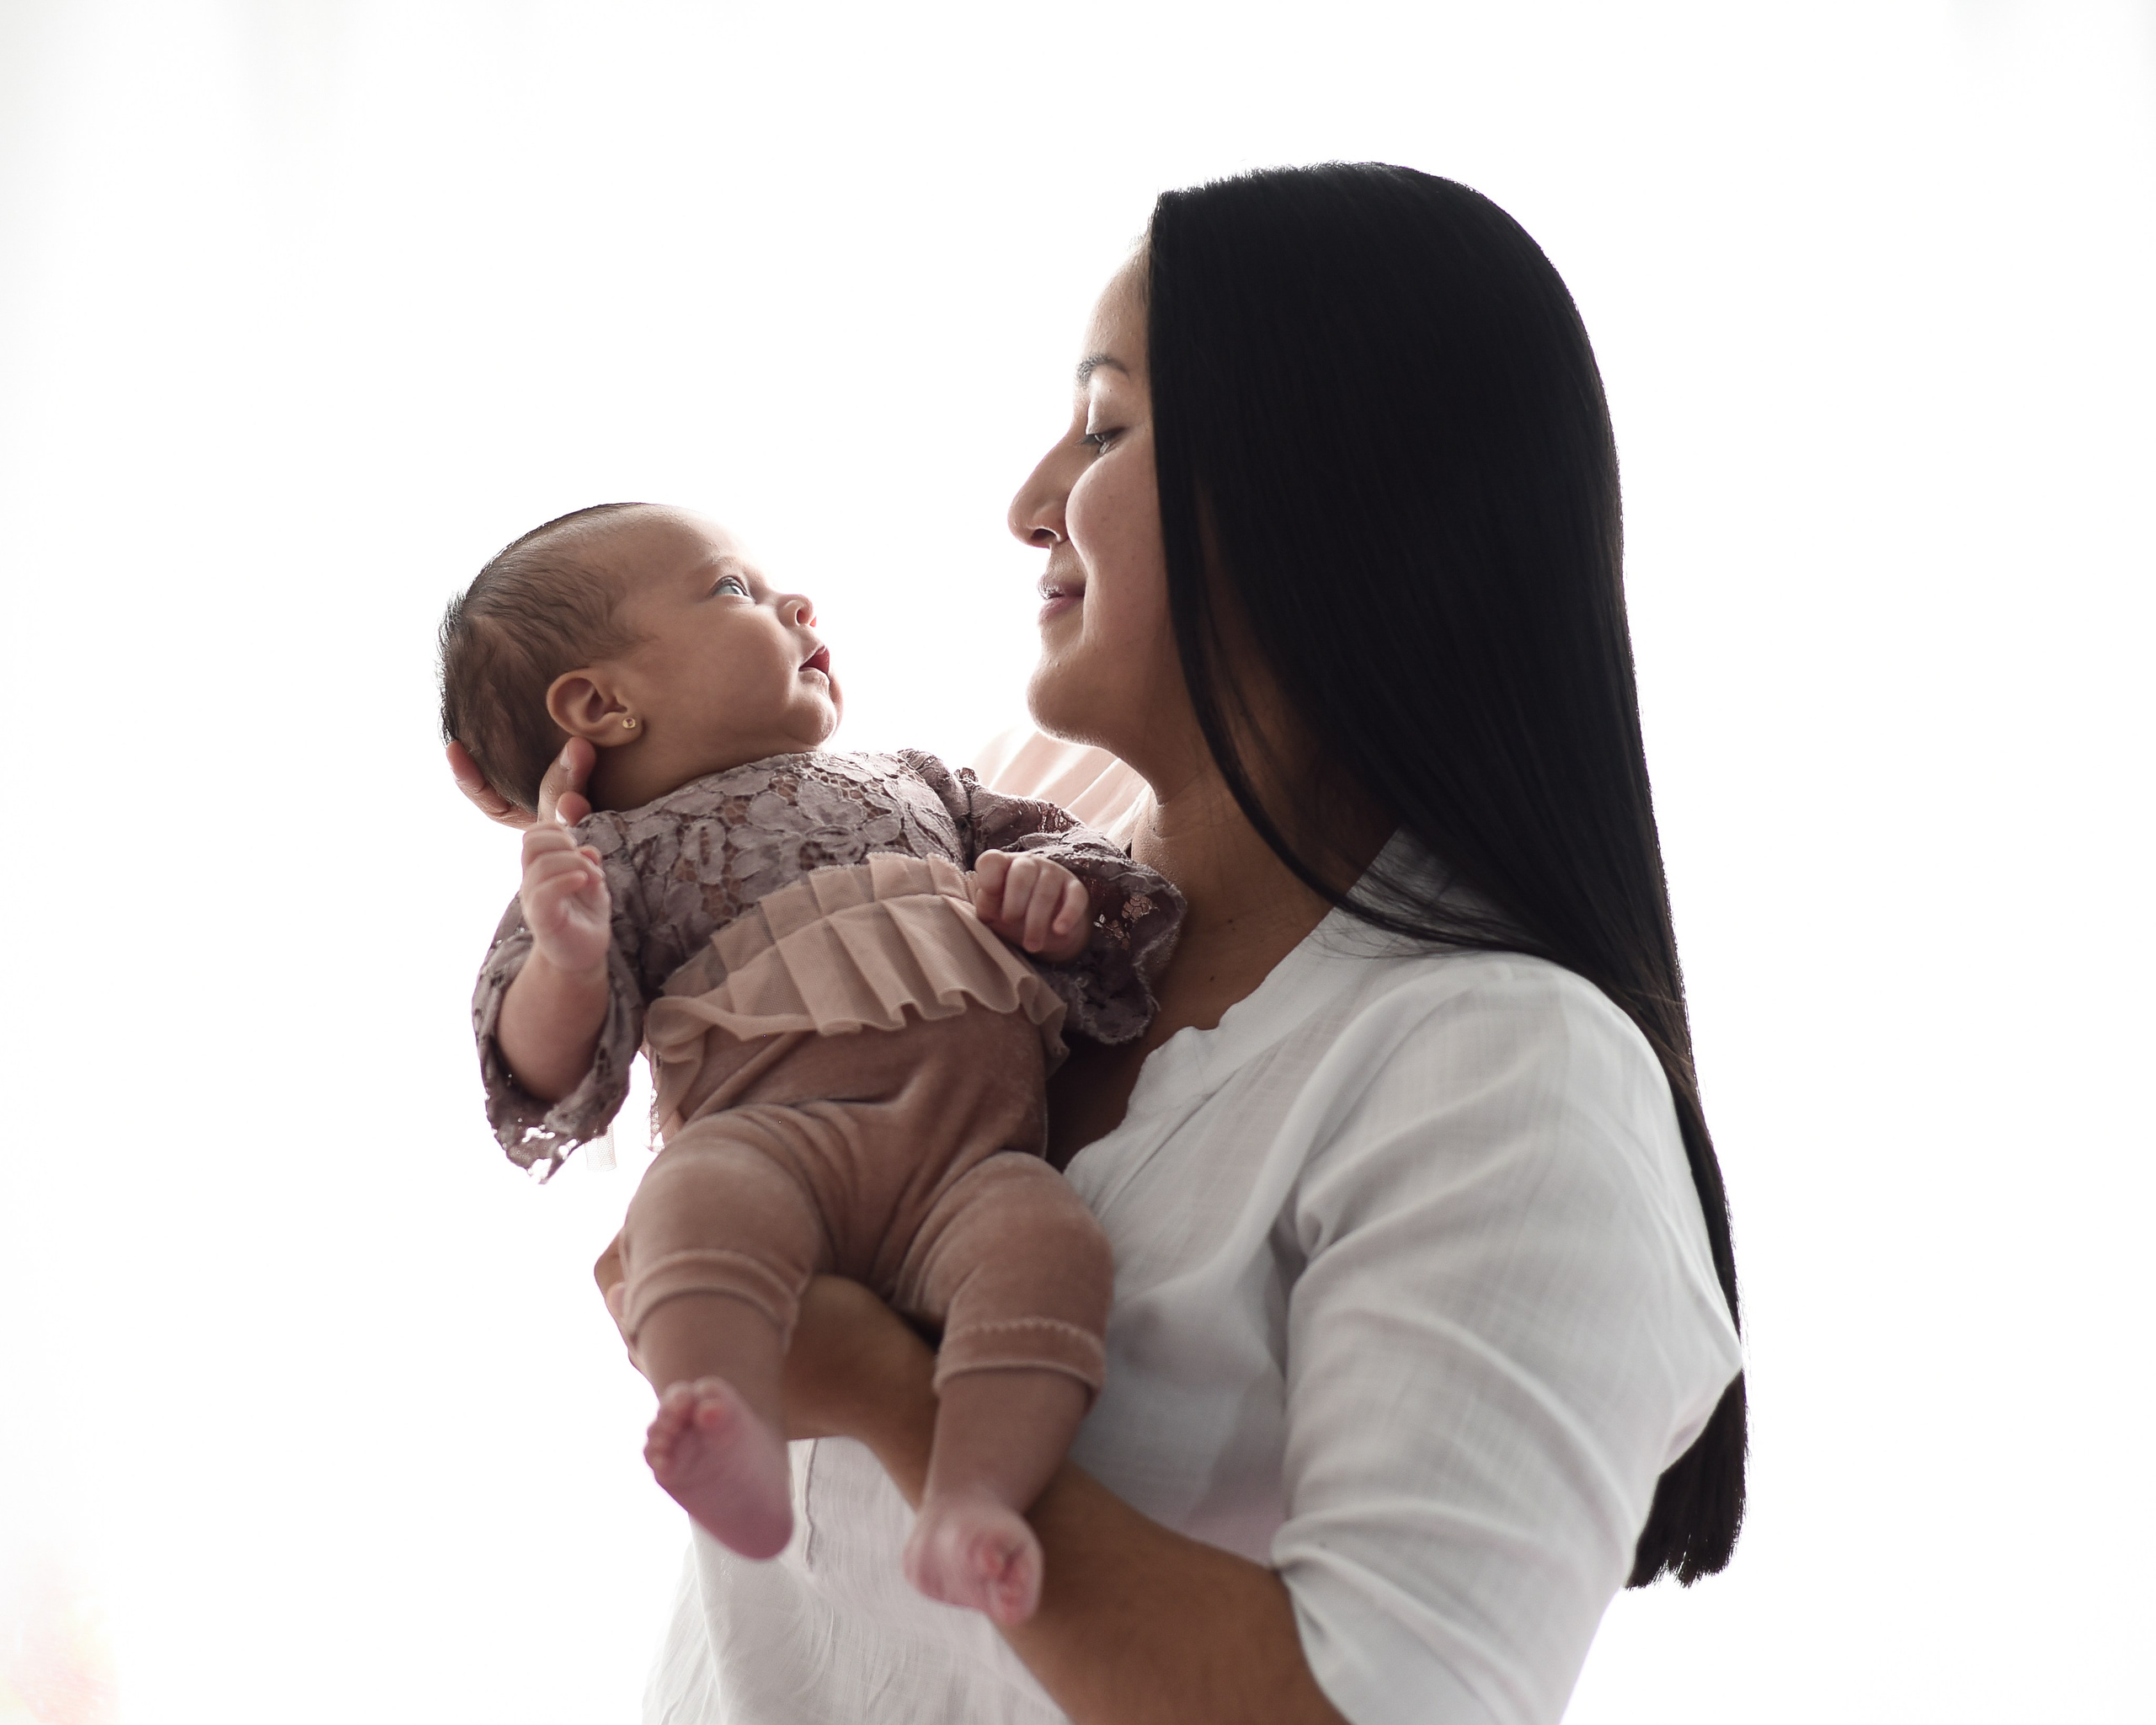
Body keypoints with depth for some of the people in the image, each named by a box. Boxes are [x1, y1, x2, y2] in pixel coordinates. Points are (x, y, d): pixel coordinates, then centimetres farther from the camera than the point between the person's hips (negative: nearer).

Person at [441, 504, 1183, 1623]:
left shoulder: (908, 779, 35)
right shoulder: (621, 855, 20)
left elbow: (1052, 835, 38)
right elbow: (548, 1074, 9)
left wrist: (1060, 883, 12)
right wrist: (565, 957, -14)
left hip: (978, 1152, 3)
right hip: (779, 1134, -3)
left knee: (1047, 1238, -32)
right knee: (700, 1199, -38)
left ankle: (969, 1504, -45)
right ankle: (740, 1450, -55)